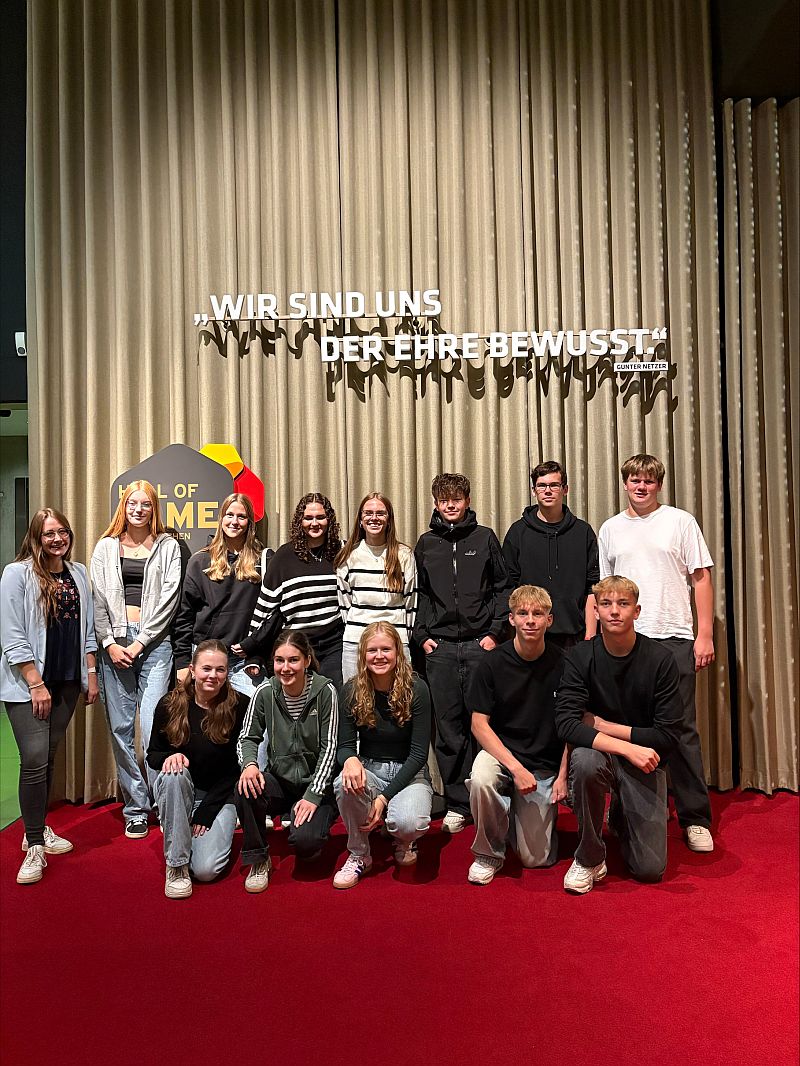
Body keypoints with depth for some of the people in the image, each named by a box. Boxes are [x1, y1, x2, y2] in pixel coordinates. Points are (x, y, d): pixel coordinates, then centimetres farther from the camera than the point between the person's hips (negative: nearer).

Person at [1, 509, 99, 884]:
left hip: (67, 681, 5)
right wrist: (36, 684, -14)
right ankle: (34, 847, 2)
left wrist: (91, 674, 10)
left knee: (49, 756, 12)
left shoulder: (79, 574, 8)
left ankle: (38, 830, 26)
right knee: (35, 760, -9)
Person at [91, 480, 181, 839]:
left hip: (154, 641, -2)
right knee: (121, 727, 3)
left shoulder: (168, 547, 7)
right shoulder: (105, 547, 13)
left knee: (152, 725, -11)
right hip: (114, 641, 3)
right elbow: (97, 598, 7)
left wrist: (140, 642, -7)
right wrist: (109, 642, -4)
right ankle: (135, 808, 14)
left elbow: (168, 598, 0)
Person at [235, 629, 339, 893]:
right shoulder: (265, 691, -6)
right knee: (245, 788, -30)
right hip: (279, 780, 3)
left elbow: (329, 748, -13)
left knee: (304, 841, -27)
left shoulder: (325, 691, -14)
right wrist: (249, 764, -22)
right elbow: (248, 737, 0)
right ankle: (258, 860, -6)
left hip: (316, 783, -2)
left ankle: (314, 827, 13)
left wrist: (313, 795, -19)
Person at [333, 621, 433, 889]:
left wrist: (384, 796, -21)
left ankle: (403, 842, 9)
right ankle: (359, 855, -5)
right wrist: (350, 759, -30)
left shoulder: (415, 689, -13)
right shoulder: (352, 691, -5)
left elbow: (419, 753, -13)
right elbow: (345, 745, -3)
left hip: (409, 774, -2)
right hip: (370, 771, 2)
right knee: (345, 784, -33)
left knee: (409, 822, -33)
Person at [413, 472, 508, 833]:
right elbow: (419, 594, 13)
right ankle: (458, 804, 13)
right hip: (440, 647, 1)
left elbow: (502, 587, 6)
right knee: (448, 728, 3)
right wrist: (422, 635, 3)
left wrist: (495, 632, -2)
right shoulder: (426, 544, 10)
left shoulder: (485, 538, 6)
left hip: (480, 644, -1)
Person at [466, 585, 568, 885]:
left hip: (546, 765, 1)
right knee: (481, 779, -36)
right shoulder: (493, 663, -9)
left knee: (536, 858, -3)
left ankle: (521, 815, 31)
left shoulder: (562, 664, -7)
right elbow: (479, 724, -10)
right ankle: (489, 853, -8)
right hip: (501, 753, -1)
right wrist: (516, 768, -21)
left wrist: (563, 775, -5)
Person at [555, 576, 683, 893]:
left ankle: (620, 816, 30)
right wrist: (628, 747, -31)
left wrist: (604, 726, -14)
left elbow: (668, 736, -14)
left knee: (650, 869, -6)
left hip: (644, 763, 1)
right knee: (584, 759, -37)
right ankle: (589, 858, -12)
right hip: (599, 754, 0)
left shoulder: (659, 659, -12)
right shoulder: (580, 657, -11)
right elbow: (566, 724, -21)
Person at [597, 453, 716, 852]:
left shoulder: (680, 522, 4)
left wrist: (705, 635, -3)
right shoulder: (610, 529, 11)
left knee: (682, 729, 1)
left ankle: (695, 818, 11)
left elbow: (701, 580, 3)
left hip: (674, 638, -2)